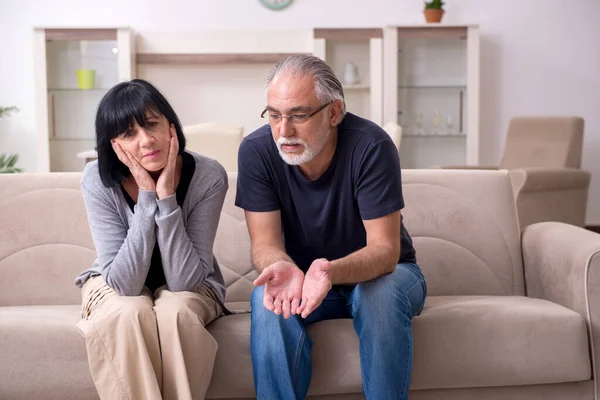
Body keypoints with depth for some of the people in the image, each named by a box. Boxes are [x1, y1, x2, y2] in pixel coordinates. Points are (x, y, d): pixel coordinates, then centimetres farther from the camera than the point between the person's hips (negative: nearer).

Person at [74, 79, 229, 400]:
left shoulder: (209, 176, -24)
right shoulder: (98, 180, -23)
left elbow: (184, 280, -27)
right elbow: (125, 283, -28)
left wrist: (166, 195, -35)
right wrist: (147, 196, -34)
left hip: (189, 287, 0)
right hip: (115, 286, 0)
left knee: (176, 312, -34)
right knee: (129, 314, -34)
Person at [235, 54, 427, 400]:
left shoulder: (371, 147, -25)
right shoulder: (256, 150, -17)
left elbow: (385, 249, -26)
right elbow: (265, 243, -17)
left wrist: (332, 271, -48)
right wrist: (282, 267, -42)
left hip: (379, 271, -1)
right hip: (305, 276, 2)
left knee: (382, 293, -34)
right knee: (269, 296, -29)